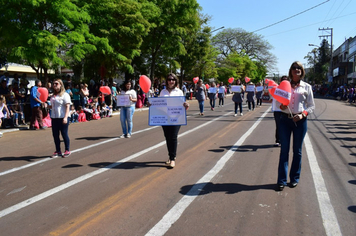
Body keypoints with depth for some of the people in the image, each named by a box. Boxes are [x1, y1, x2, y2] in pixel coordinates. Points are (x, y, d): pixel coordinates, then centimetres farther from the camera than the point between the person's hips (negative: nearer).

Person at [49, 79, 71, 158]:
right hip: (54, 118, 7)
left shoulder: (65, 95, -6)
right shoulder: (53, 96, 15)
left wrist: (65, 117, -21)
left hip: (62, 118, -7)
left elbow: (67, 107, -12)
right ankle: (58, 151, 19)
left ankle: (67, 150, 13)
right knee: (55, 135, 8)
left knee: (64, 134, 0)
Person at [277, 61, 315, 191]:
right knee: (284, 150, 0)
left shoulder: (307, 87, 6)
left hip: (300, 121, 0)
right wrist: (281, 106, -10)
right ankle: (281, 180, 7)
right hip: (285, 119, 0)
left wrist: (303, 114, -10)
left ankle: (294, 178, 21)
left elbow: (311, 106, 7)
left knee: (297, 151, 8)